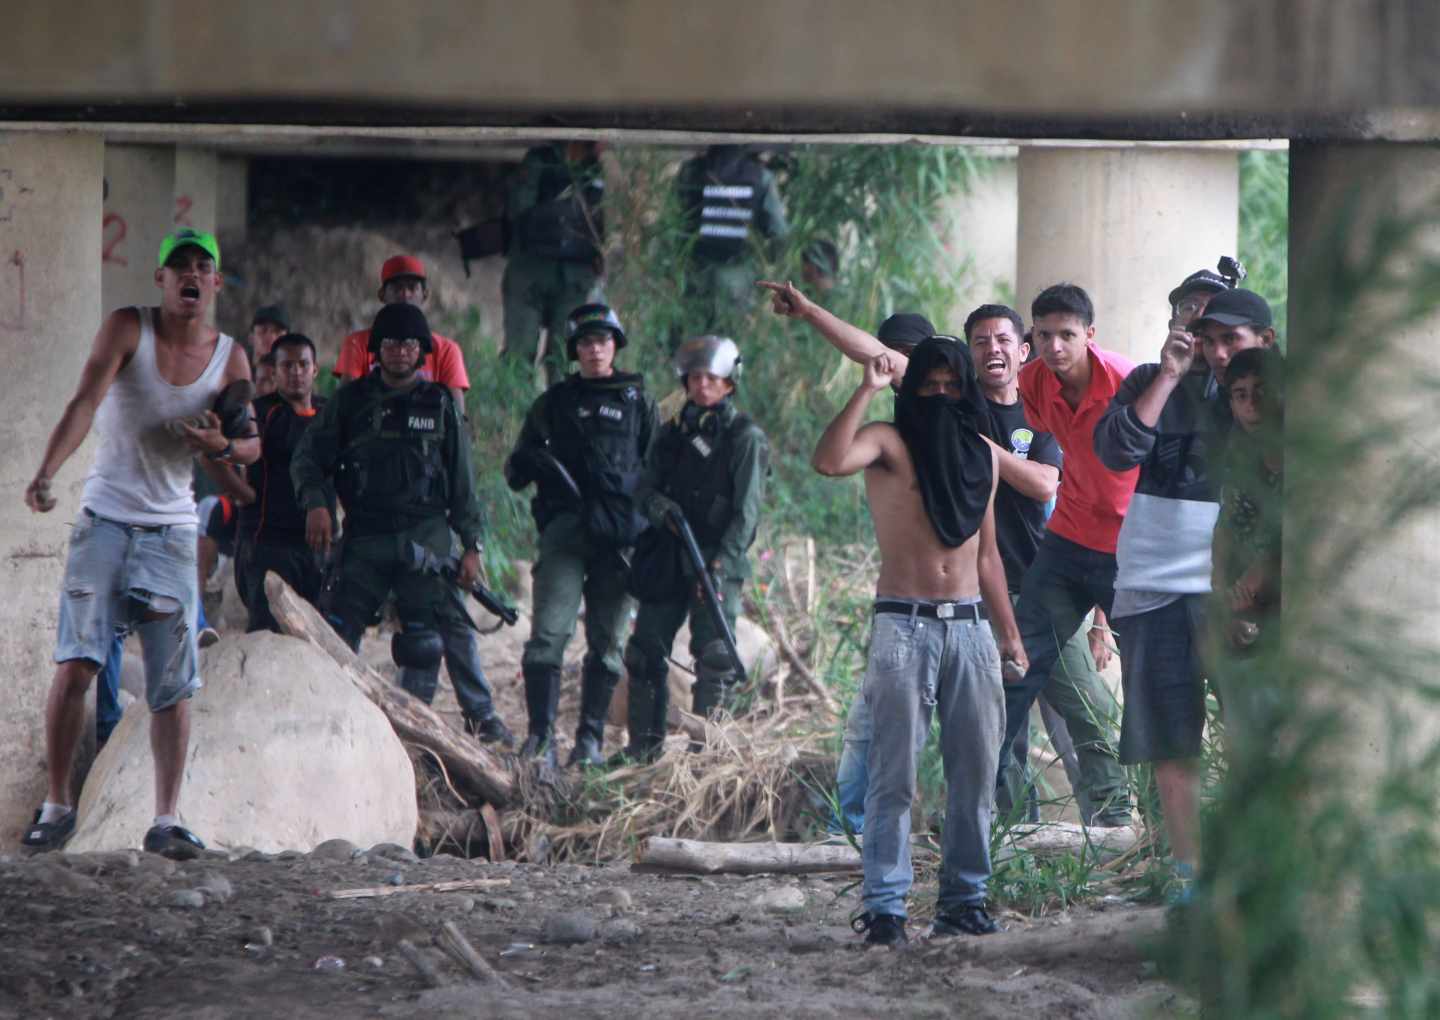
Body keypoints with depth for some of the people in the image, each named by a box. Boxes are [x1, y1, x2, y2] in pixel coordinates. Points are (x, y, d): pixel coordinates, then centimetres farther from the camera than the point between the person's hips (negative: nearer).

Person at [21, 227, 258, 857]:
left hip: (172, 529, 2)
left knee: (172, 684, -2)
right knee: (74, 665, -11)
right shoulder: (127, 329, -7)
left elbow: (253, 446, 8)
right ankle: (56, 806, 0)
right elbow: (86, 402, -20)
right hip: (105, 518, -2)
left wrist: (221, 446, -16)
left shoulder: (231, 358, 2)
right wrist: (46, 473, -35)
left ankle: (167, 821, 3)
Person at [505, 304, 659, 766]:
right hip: (565, 529, 0)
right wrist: (530, 461, -6)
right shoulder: (555, 402, 16)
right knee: (548, 633, -14)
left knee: (606, 641, 3)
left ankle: (590, 738, 8)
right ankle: (541, 734, -16)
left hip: (619, 535, 0)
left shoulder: (638, 402, 14)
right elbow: (515, 472, 18)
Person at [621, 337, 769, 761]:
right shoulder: (674, 432, 15)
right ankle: (644, 745, 16)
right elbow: (645, 487, 14)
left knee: (714, 657, -12)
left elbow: (746, 510, -10)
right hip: (666, 561, 6)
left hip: (717, 560, -6)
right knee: (645, 653, 6)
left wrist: (721, 563, -21)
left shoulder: (745, 437, -3)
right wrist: (657, 505, -12)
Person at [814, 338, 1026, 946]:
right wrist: (867, 390, -21)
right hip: (904, 624, -5)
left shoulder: (984, 456, 16)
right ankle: (885, 907, -8)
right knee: (895, 774, -8)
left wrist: (1009, 634, 20)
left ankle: (964, 898, 12)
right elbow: (829, 461, -23)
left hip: (970, 624, 5)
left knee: (976, 771, 4)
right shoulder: (889, 442, -1)